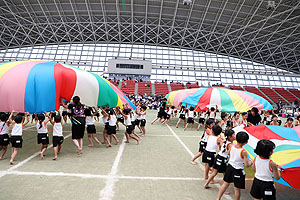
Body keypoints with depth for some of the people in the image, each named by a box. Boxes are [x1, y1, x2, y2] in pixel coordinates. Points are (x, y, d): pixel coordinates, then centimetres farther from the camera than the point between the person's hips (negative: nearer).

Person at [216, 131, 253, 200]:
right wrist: (250, 161, 2)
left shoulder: (232, 147, -8)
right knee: (237, 189, 13)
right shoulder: (243, 152, -23)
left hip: (229, 167, 5)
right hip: (238, 171, -5)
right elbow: (247, 165, -17)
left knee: (225, 184, 20)